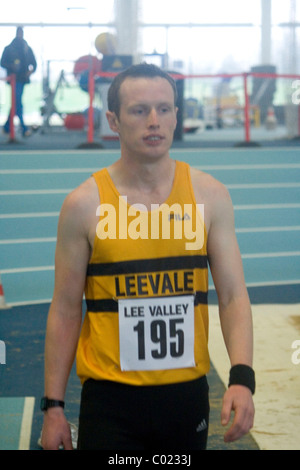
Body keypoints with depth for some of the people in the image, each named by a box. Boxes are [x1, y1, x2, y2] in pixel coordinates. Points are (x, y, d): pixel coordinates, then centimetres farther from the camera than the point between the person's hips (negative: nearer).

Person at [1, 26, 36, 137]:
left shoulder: (27, 49, 13)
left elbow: (34, 63, 15)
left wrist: (31, 70, -6)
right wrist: (11, 66, -16)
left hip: (23, 78, 4)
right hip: (14, 79, -4)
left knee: (16, 103, 8)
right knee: (18, 103, -13)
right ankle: (24, 128, -16)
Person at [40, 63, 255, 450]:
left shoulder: (209, 195, -1)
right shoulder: (84, 204, -6)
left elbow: (233, 296, -1)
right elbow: (65, 310, -1)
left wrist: (242, 378, -16)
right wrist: (53, 405, -2)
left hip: (189, 393, 2)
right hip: (111, 399, -2)